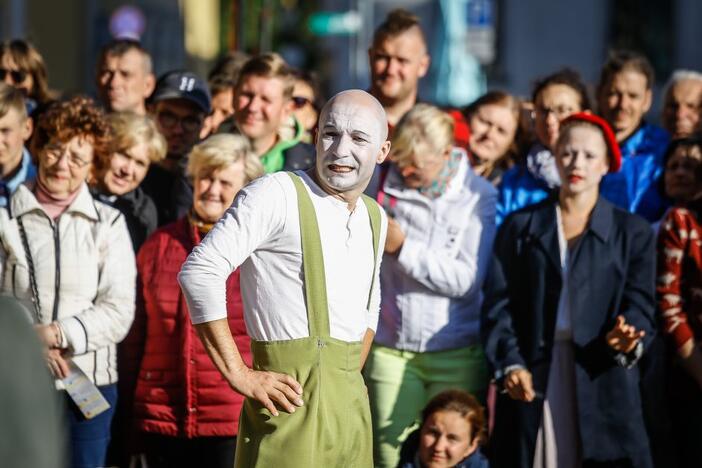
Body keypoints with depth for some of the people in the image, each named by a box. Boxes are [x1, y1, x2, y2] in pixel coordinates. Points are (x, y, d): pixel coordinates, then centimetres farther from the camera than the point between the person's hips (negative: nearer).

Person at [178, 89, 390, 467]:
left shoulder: (374, 218, 14)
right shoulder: (277, 195, -9)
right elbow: (200, 272, -16)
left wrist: (350, 377, 14)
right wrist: (238, 375, -16)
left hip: (352, 404, 7)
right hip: (294, 399, -7)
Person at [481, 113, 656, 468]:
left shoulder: (633, 231, 10)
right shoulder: (520, 226, 12)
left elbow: (640, 304, 3)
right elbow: (498, 303, 5)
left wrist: (628, 340, -20)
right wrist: (509, 364, -10)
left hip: (604, 378, -1)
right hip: (532, 378, 1)